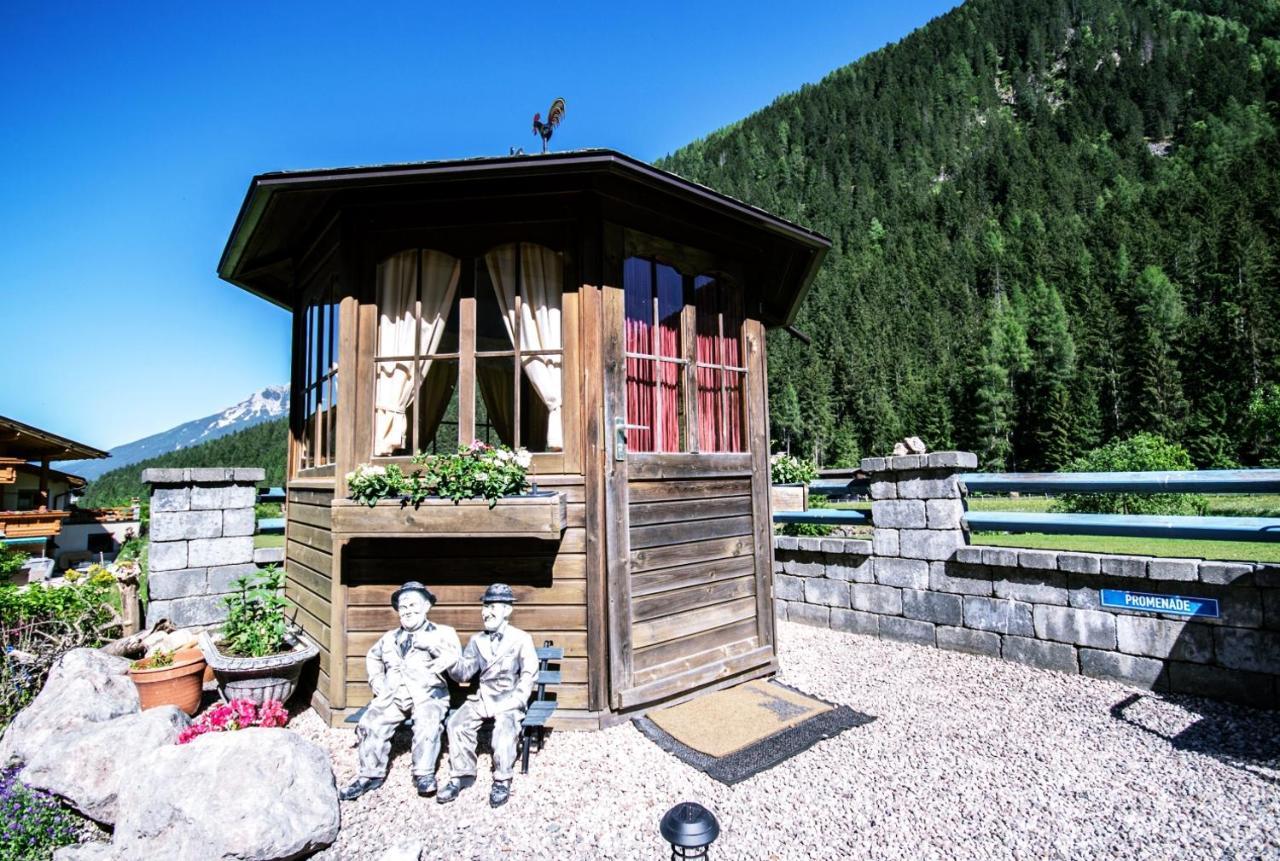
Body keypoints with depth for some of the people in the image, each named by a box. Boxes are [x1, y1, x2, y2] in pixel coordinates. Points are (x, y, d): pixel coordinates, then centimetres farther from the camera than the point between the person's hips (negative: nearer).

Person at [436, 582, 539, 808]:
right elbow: (464, 674, 7)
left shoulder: (521, 639, -2)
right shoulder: (477, 640, 10)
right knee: (457, 723, -21)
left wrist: (514, 703, -16)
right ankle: (460, 775, -3)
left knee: (505, 727, -31)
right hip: (482, 697, 4)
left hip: (509, 699, -4)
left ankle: (502, 781, -13)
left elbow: (528, 675, -6)